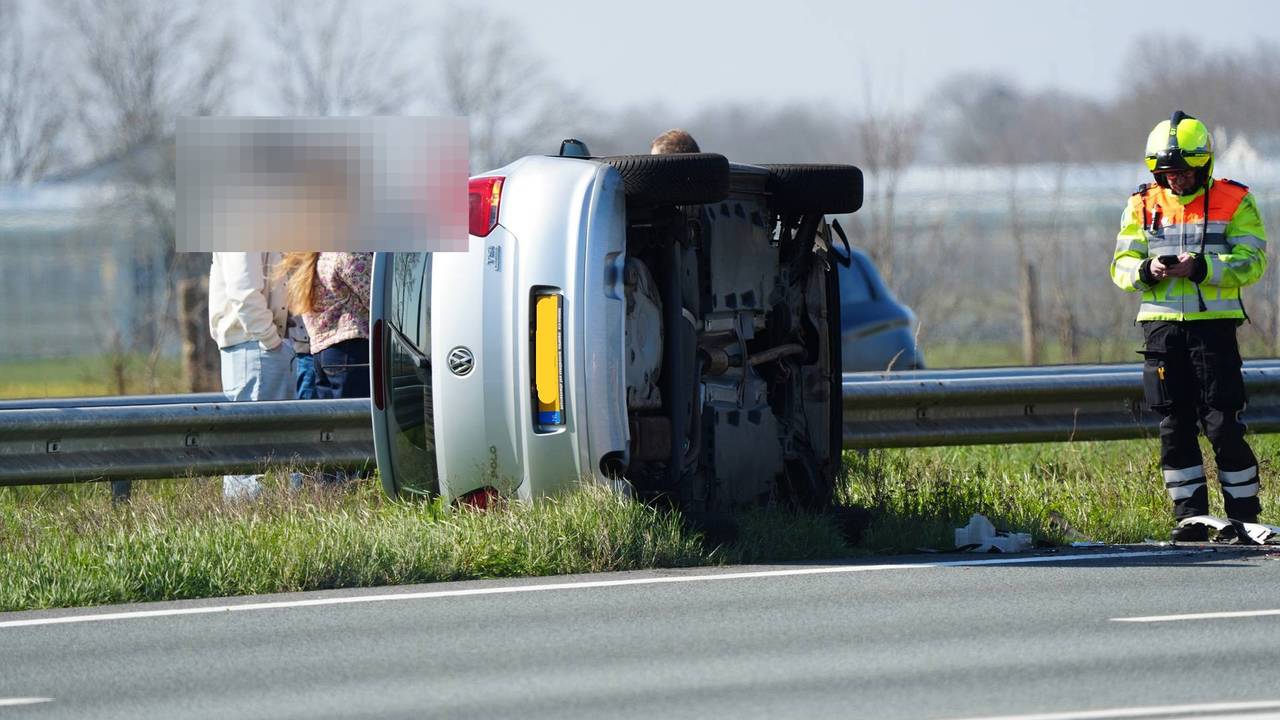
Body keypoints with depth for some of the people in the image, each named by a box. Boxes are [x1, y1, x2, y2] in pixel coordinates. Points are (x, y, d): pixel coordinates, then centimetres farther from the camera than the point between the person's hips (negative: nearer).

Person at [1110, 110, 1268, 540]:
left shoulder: (1233, 202, 1)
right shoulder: (1143, 205, 10)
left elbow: (1252, 261, -7)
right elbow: (1122, 265, 9)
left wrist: (1201, 268, -20)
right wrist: (1147, 271, -14)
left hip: (1213, 324, -3)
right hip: (1161, 325, 3)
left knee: (1223, 425, -6)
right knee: (1174, 427, 3)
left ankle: (1244, 516, 4)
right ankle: (1190, 516, 10)